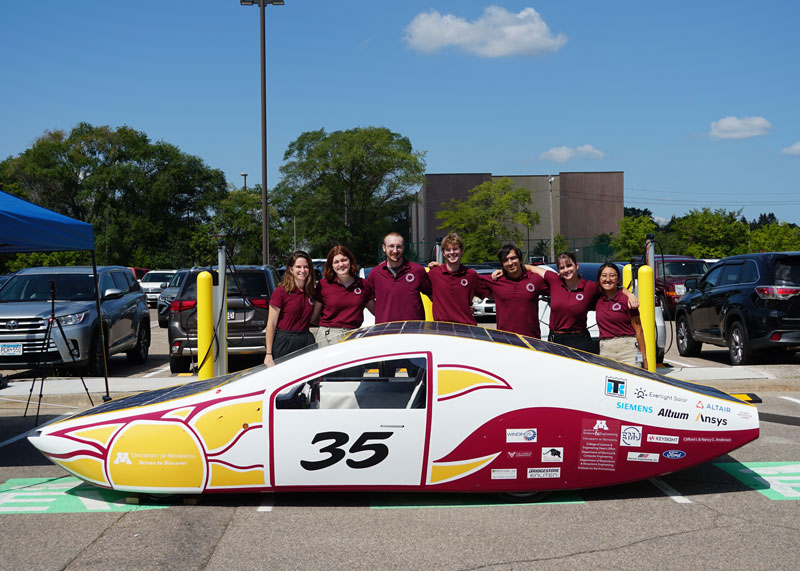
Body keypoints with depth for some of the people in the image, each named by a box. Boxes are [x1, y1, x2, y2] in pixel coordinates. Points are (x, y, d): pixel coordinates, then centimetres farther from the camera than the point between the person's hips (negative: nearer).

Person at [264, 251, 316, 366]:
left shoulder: (311, 291, 9)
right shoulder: (281, 291, -8)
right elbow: (271, 324, -9)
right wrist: (268, 354, -13)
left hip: (306, 341, 5)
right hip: (284, 342, -5)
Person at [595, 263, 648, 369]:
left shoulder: (626, 299, -4)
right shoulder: (598, 300, 8)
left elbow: (638, 330, -2)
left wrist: (644, 357, -3)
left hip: (627, 348, -4)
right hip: (605, 350, 4)